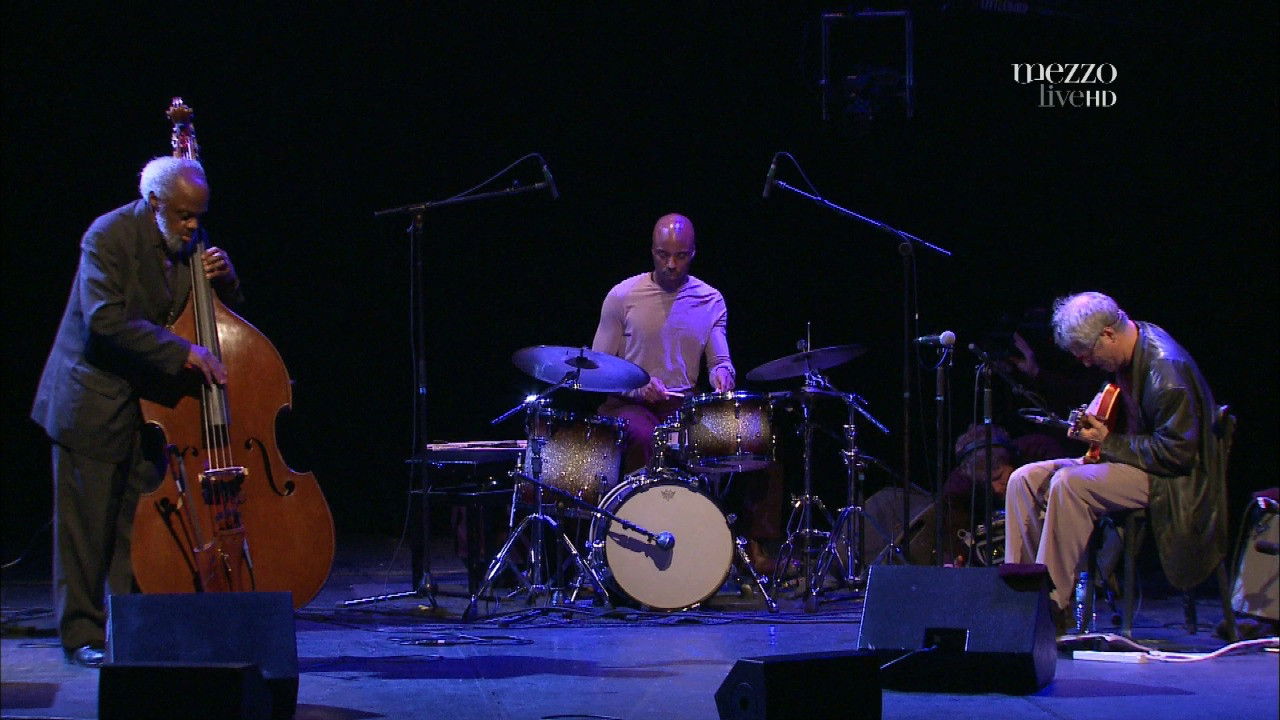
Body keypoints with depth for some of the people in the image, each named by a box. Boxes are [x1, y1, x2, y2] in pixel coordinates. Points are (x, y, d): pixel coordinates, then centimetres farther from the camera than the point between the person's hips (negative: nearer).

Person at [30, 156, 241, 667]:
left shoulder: (188, 243, 4)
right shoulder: (109, 236, -16)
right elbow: (104, 319, -27)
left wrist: (223, 279, -8)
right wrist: (181, 352, -31)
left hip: (150, 402, 6)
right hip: (94, 400, -6)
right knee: (87, 525, 0)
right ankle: (83, 634, 9)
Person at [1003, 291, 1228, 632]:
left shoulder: (1165, 367, -23)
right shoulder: (1127, 355, 6)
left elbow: (1178, 453, -23)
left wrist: (1109, 443, -19)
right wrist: (1095, 425, 4)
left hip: (1169, 480, -10)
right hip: (1126, 460, 10)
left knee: (1068, 484, -31)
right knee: (1024, 480, -3)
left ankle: (1053, 606, -24)